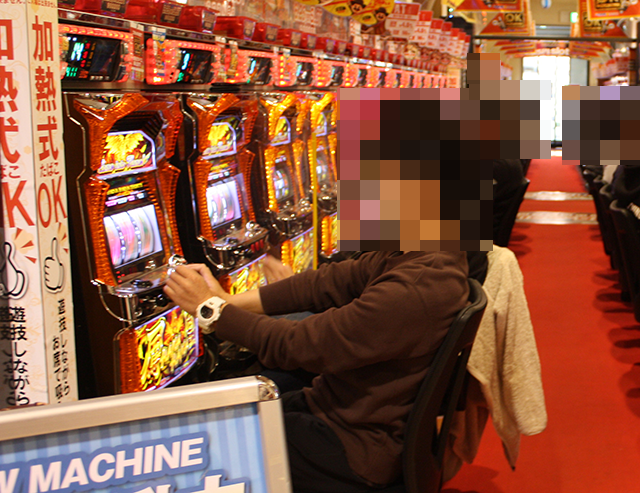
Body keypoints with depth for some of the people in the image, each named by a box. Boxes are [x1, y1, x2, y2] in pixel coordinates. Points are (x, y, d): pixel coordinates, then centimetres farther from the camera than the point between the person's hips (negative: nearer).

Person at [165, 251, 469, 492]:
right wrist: (228, 303, -10)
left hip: (361, 450, -9)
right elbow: (327, 283, -3)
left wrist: (211, 308, -15)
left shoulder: (410, 292, -33)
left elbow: (296, 346, -26)